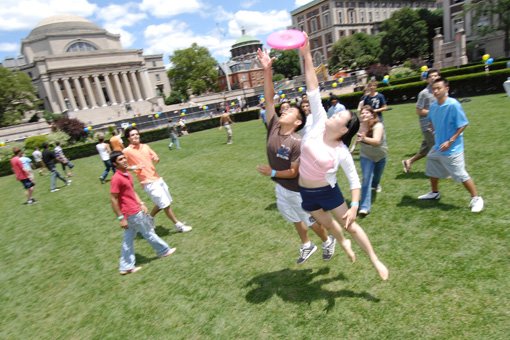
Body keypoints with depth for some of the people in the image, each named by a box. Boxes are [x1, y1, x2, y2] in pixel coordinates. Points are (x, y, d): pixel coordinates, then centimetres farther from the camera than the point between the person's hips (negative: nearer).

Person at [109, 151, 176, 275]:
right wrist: (121, 218, -18)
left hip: (135, 210, 9)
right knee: (149, 233, 10)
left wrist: (141, 203, 11)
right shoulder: (116, 179, -20)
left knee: (128, 239, 14)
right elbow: (113, 200, -19)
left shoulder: (128, 175, 8)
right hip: (132, 214, -9)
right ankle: (164, 251, 29)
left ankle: (126, 267, 24)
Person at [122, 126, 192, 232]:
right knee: (165, 204, -3)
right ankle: (178, 225, 12)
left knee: (161, 204, 15)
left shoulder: (145, 146, 10)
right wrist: (134, 167, -20)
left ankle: (150, 218, 38)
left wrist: (156, 159, -6)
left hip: (157, 178, 7)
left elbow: (156, 158, 17)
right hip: (149, 182, -7)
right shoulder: (126, 151, -7)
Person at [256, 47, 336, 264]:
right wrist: (267, 70, -24)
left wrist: (272, 172, -25)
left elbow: (293, 172, -24)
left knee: (310, 220, 15)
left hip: (297, 191, -6)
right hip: (280, 188, 6)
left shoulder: (297, 143, -27)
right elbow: (269, 98, -17)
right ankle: (307, 246, 47)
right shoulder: (273, 127, -11)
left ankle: (328, 242, 43)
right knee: (295, 219, 24)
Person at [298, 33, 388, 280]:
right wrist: (306, 55, -18)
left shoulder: (342, 152, -19)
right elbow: (313, 92, -17)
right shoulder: (319, 124, -13)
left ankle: (375, 261, 28)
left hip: (327, 191, -4)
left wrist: (355, 206, -20)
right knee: (328, 224, 23)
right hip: (306, 192, 4)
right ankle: (344, 243, 54)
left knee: (350, 225, 8)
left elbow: (354, 180, -10)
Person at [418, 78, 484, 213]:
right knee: (432, 170, 19)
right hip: (437, 148, 7)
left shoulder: (453, 104, -20)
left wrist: (450, 141, -20)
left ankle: (476, 199, 16)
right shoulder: (433, 106, 0)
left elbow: (463, 125, -17)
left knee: (461, 174, -2)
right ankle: (435, 193, 41)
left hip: (452, 149, -7)